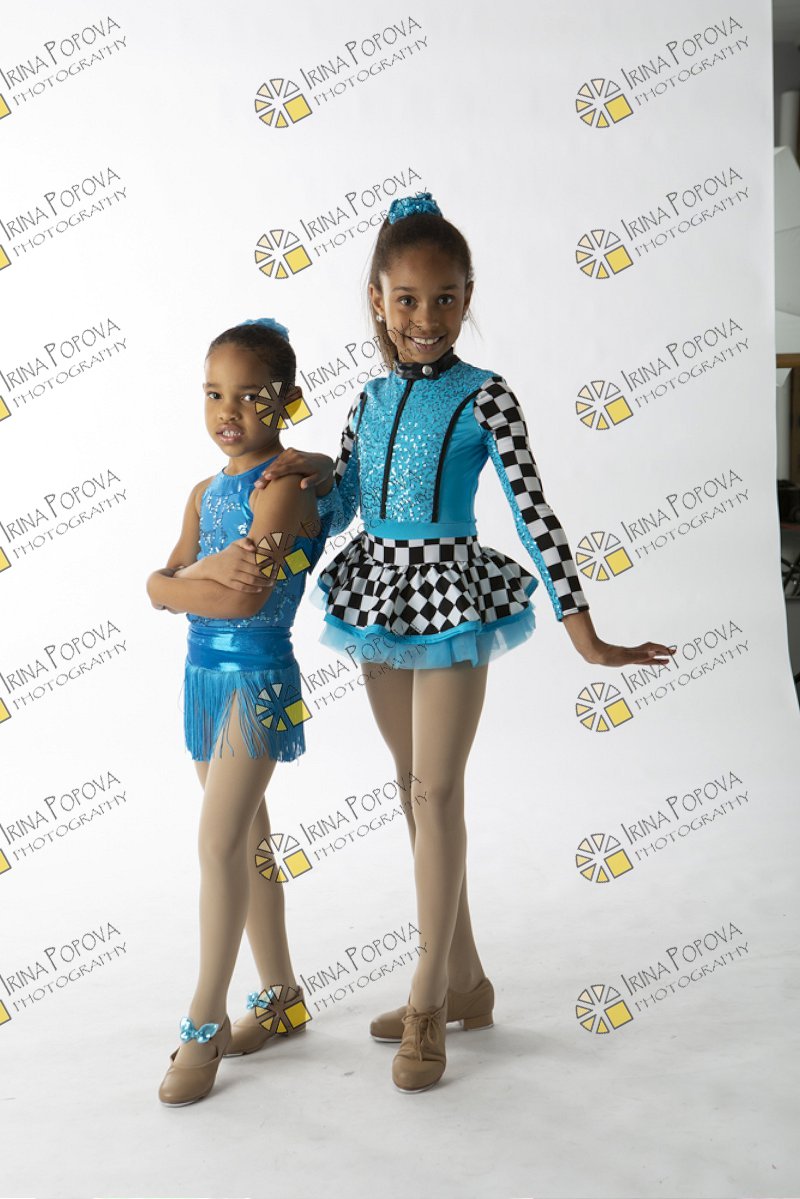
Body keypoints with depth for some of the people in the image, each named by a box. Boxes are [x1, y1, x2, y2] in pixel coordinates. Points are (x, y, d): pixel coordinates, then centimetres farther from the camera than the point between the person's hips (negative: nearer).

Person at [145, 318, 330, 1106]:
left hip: (258, 678, -8)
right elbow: (160, 587, -1)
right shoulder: (206, 493, 10)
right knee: (245, 841, 14)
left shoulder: (284, 485, -14)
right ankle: (281, 997, 28)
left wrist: (184, 580, -8)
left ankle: (205, 1023, 8)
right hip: (206, 674, 8)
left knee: (221, 844, -7)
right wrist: (210, 573, -20)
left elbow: (246, 601, -25)